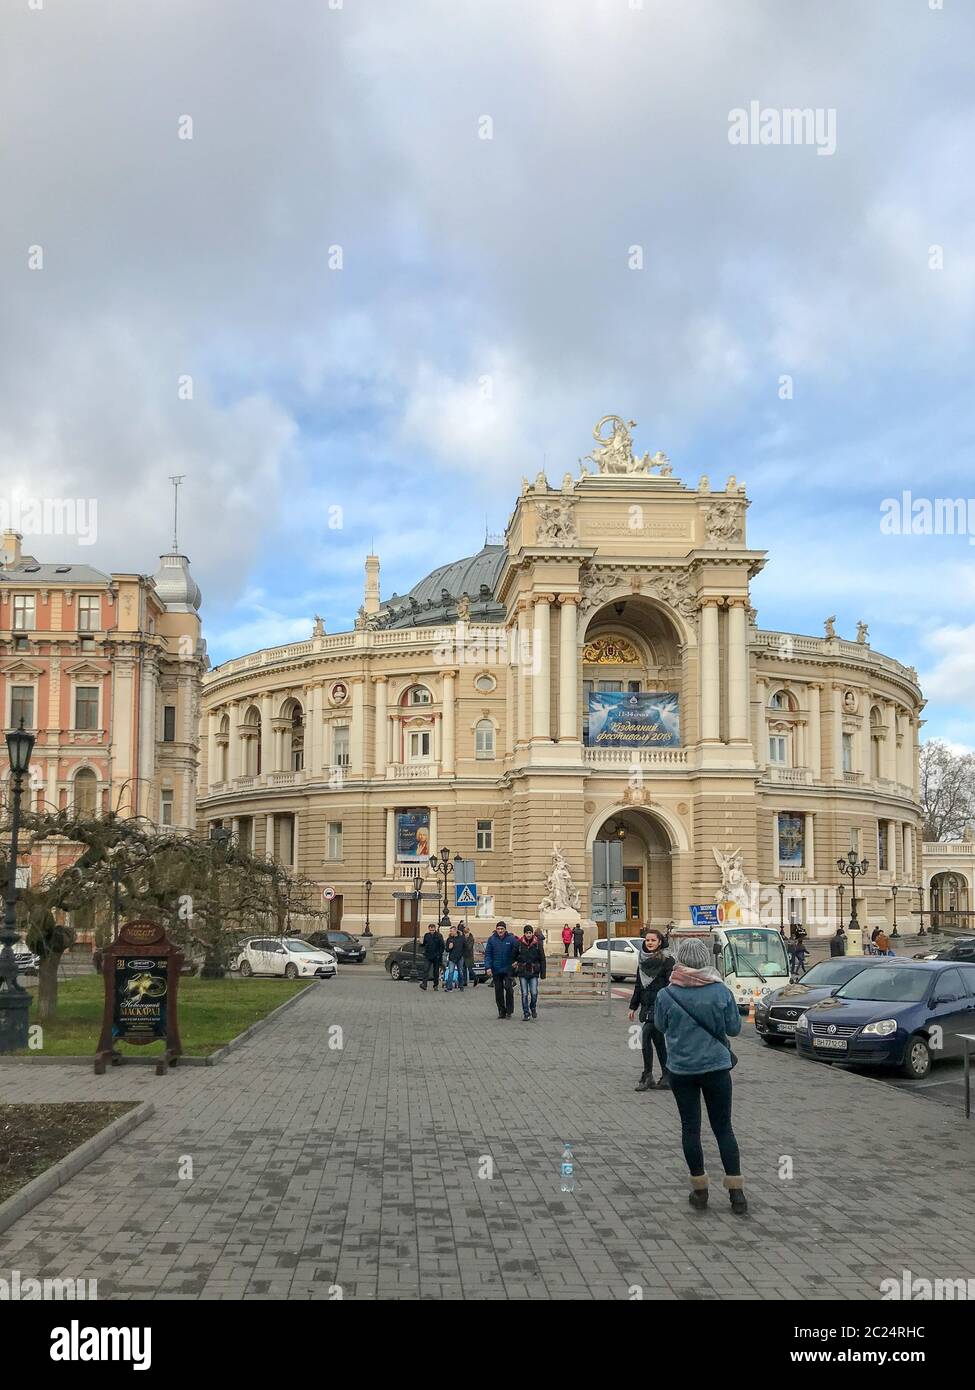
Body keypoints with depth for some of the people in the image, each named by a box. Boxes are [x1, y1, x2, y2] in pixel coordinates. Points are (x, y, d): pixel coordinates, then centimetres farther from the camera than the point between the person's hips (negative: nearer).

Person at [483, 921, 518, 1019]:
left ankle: (509, 1011, 2)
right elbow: (487, 954, 1)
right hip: (496, 970, 2)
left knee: (509, 989, -10)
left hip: (508, 969, -2)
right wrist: (488, 967, -9)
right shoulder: (491, 939, 0)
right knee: (498, 991, 6)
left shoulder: (511, 939, -3)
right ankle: (501, 1012, 16)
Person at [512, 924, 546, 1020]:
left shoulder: (538, 944, -1)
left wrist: (543, 973, 0)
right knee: (524, 994, 0)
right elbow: (513, 958, 9)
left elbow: (542, 959, 3)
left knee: (534, 993, -6)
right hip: (522, 973, 1)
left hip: (534, 973, -1)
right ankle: (526, 1014, 9)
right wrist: (513, 972, 4)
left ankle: (533, 1008, 23)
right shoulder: (519, 944, 0)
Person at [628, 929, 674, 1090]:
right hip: (647, 1006, 7)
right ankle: (666, 1077, 15)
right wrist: (633, 1006, 18)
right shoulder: (643, 959, 13)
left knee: (646, 1036, -13)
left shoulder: (666, 959, -8)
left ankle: (647, 1077, -6)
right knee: (658, 1040, 9)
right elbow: (638, 984, 19)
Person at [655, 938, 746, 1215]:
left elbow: (661, 1025, 4)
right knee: (723, 1128, 10)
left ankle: (699, 1190, 17)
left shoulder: (666, 994, -12)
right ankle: (736, 1192, 9)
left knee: (690, 1128, 11)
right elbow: (734, 1028, -2)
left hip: (681, 1070, 0)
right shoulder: (721, 991, -12)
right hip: (716, 1067, 0)